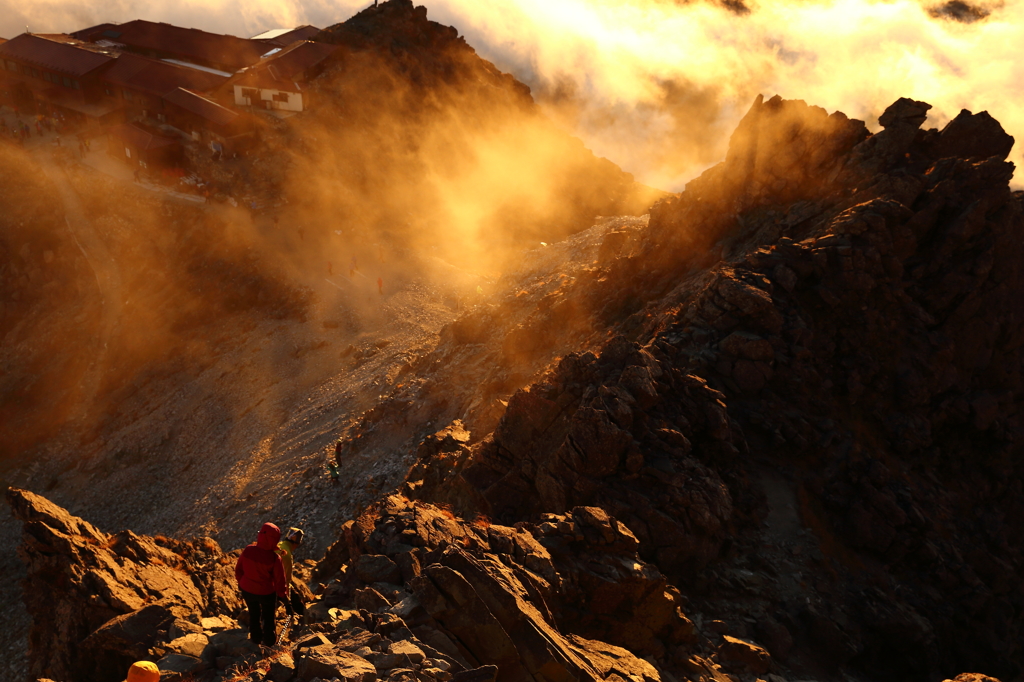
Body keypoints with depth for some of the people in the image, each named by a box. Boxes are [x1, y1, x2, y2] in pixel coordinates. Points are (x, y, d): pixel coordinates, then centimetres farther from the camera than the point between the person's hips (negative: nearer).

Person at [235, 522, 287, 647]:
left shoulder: (247, 551, -22)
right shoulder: (274, 558, -30)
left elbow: (238, 570, -6)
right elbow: (280, 580, -19)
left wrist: (241, 583, 14)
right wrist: (283, 596, -1)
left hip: (248, 590, 3)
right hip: (266, 593, -3)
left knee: (254, 614, 28)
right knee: (268, 617, 23)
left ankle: (256, 638, 47)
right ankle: (269, 640, 42)